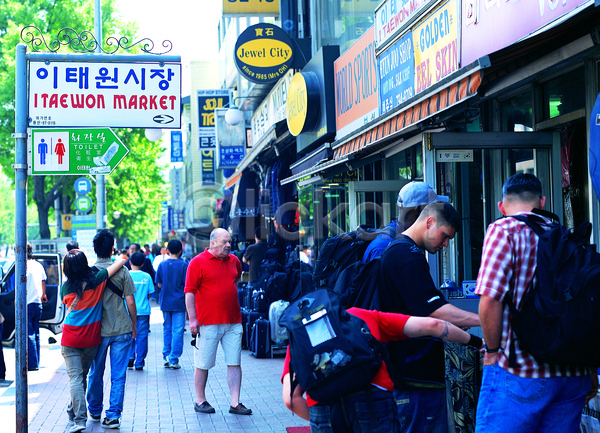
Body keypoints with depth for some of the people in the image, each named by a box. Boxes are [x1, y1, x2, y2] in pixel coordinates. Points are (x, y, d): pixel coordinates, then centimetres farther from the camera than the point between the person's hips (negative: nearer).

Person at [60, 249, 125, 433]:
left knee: (75, 378, -2)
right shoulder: (97, 281, -10)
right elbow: (121, 261, -4)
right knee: (82, 375, 17)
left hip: (70, 340, -1)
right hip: (91, 339, 1)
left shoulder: (66, 287, -7)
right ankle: (73, 411, 31)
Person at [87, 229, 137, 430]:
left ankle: (95, 411, 30)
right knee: (118, 376, 4)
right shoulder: (122, 270, -6)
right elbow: (130, 302, -4)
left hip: (98, 331, 1)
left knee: (96, 374, 17)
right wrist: (134, 326, 10)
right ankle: (113, 415, 1)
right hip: (122, 330, -1)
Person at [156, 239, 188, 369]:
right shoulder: (183, 265, -8)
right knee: (177, 331, 0)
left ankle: (166, 356, 12)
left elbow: (159, 284, 7)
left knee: (167, 328, 16)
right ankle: (174, 360, 0)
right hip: (179, 303, -3)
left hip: (165, 302, 3)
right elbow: (187, 285, -8)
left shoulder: (162, 264, 1)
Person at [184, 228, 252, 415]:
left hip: (233, 322, 5)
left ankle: (235, 403, 6)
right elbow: (189, 292, -7)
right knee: (203, 364, 4)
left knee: (235, 363, 2)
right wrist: (192, 319, -12)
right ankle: (200, 401, 17)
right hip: (208, 323, -5)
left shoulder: (234, 261, 10)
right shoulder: (198, 263, -6)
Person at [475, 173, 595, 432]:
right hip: (573, 376, 6)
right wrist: (590, 373, 22)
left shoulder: (504, 230, -5)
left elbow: (490, 299, -17)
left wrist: (492, 350, -2)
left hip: (519, 372, -6)